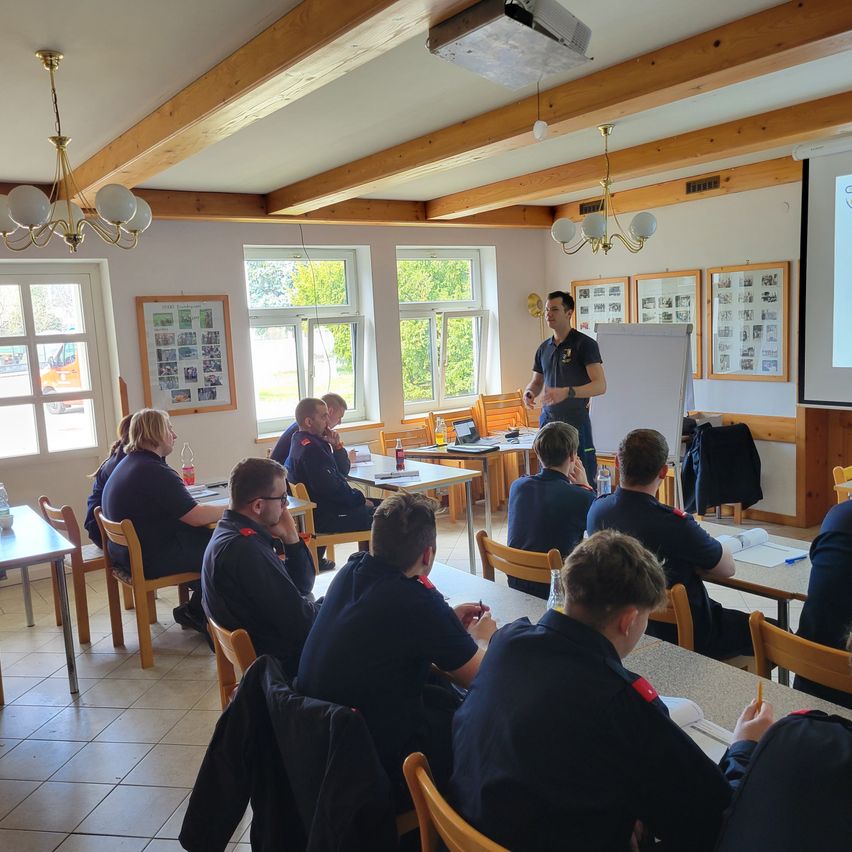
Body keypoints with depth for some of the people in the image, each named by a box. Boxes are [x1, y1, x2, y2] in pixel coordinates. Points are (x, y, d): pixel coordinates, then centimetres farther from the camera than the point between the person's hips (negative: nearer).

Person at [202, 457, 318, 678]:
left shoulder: (233, 533, 7)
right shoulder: (244, 548, -25)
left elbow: (302, 587, 10)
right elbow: (298, 621, -24)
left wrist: (290, 538, -3)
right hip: (284, 660, -10)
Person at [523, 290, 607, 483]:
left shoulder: (585, 344, -6)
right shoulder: (544, 348, 13)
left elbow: (600, 385, -15)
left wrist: (567, 392, -29)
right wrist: (529, 392, -3)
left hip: (575, 420, -6)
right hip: (548, 419, 6)